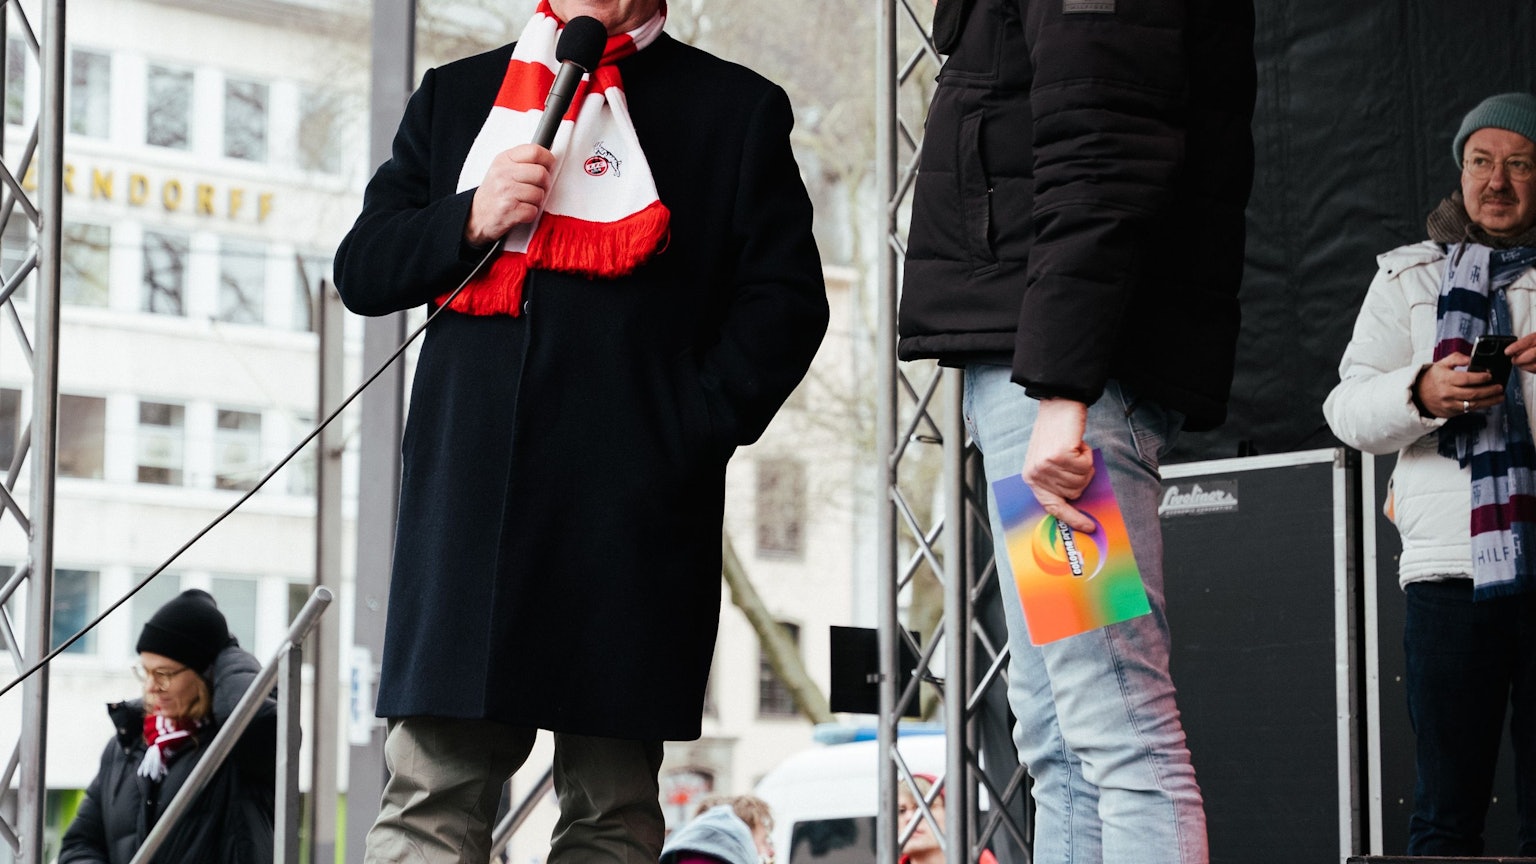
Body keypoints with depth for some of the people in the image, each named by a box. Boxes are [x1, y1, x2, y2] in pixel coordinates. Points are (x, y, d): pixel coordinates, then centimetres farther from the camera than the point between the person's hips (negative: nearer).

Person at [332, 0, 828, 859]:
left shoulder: (738, 109, 11)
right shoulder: (454, 96, 19)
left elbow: (786, 300, 4)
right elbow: (361, 270, 14)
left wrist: (694, 428, -8)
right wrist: (470, 222, -4)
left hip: (634, 511, -2)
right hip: (468, 498, 2)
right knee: (432, 795, -4)